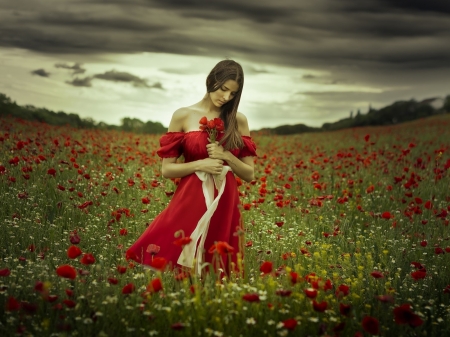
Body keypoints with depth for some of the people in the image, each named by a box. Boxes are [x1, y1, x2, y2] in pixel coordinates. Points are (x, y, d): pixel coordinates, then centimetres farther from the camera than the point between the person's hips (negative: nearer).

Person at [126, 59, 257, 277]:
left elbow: (249, 174, 8)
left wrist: (226, 156, -8)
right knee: (169, 267, -6)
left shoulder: (239, 121, 7)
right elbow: (167, 169, 1)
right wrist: (200, 164, -13)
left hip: (224, 204, 2)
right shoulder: (183, 116, 1)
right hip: (189, 202, -1)